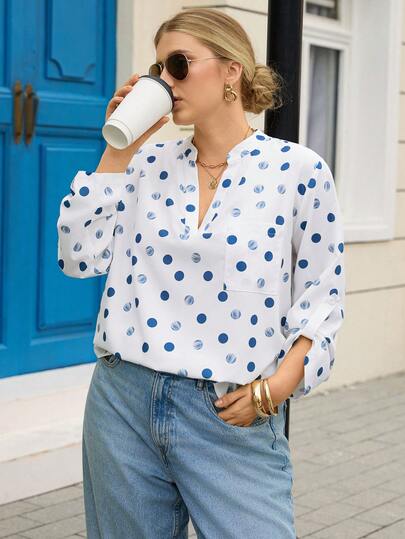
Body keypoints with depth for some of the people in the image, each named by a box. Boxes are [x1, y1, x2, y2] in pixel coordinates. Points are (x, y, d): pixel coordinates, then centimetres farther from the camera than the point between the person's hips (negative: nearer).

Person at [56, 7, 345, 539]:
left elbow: (320, 296, 0)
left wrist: (284, 380, -15)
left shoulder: (298, 170, -3)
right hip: (123, 401, 4)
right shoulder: (149, 164, 8)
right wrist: (118, 149, 0)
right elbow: (80, 257, 1)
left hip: (235, 416, -3)